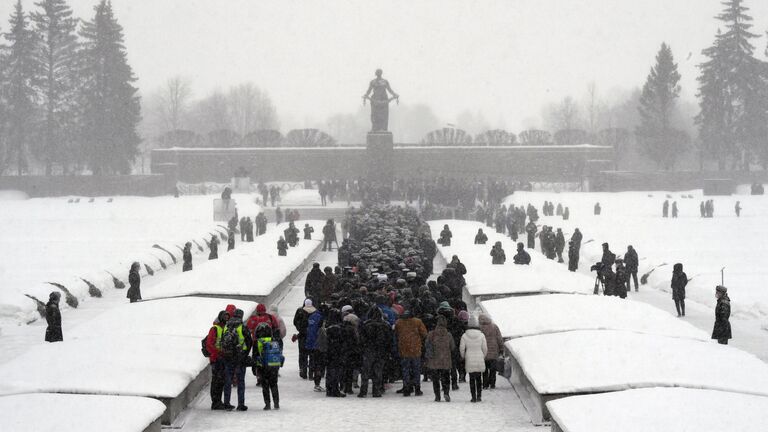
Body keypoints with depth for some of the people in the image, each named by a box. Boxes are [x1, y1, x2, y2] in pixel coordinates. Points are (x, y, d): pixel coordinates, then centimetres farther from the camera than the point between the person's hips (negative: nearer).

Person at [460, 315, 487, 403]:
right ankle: (479, 396, 8)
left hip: (469, 360, -1)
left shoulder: (464, 336, -7)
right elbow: (485, 349, -1)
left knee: (472, 379, 7)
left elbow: (461, 349, -3)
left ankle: (473, 397, 5)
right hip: (479, 359, 1)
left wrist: (463, 357, 15)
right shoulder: (481, 335, -6)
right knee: (478, 378, 14)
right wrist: (483, 357, 17)